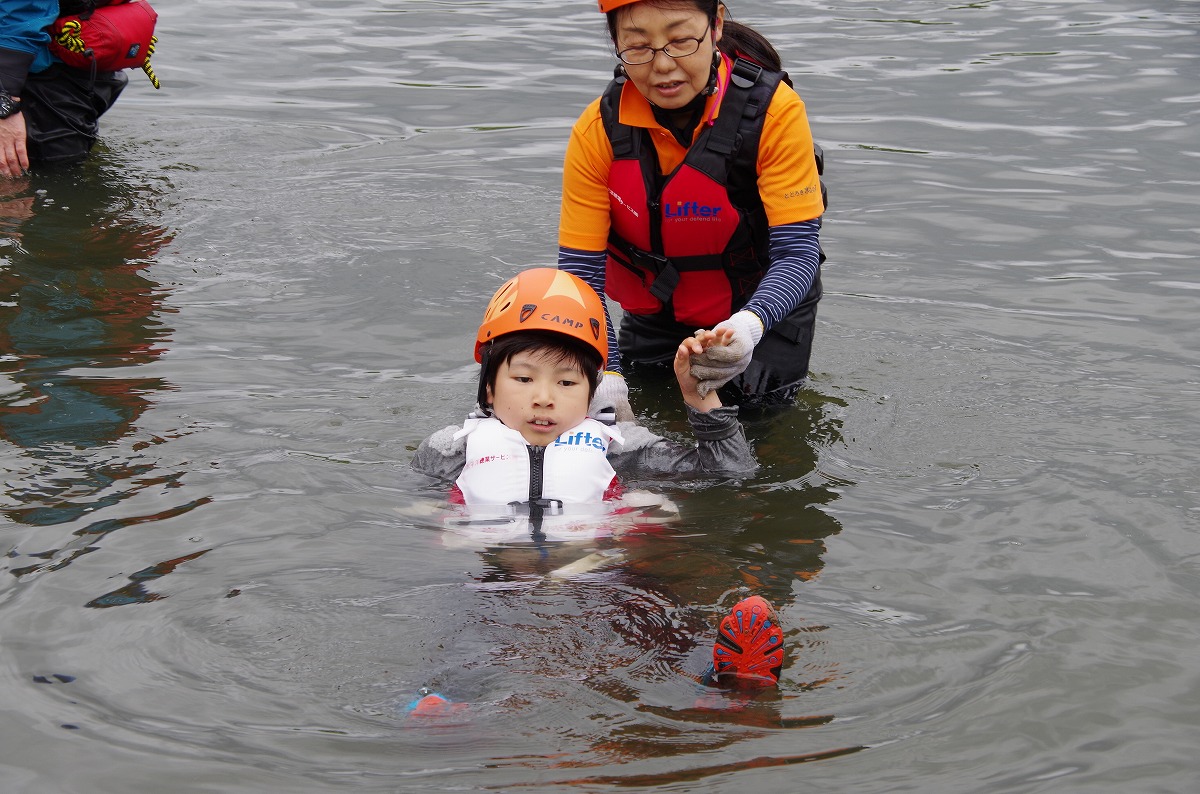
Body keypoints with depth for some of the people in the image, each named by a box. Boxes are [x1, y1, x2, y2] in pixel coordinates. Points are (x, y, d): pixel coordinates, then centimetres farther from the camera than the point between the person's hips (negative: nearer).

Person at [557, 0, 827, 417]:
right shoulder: (598, 130, -19)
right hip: (655, 316, 2)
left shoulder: (773, 110, -26)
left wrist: (751, 325, -51)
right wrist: (605, 376, -37)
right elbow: (580, 271, -20)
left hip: (765, 307, -2)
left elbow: (798, 253, -29)